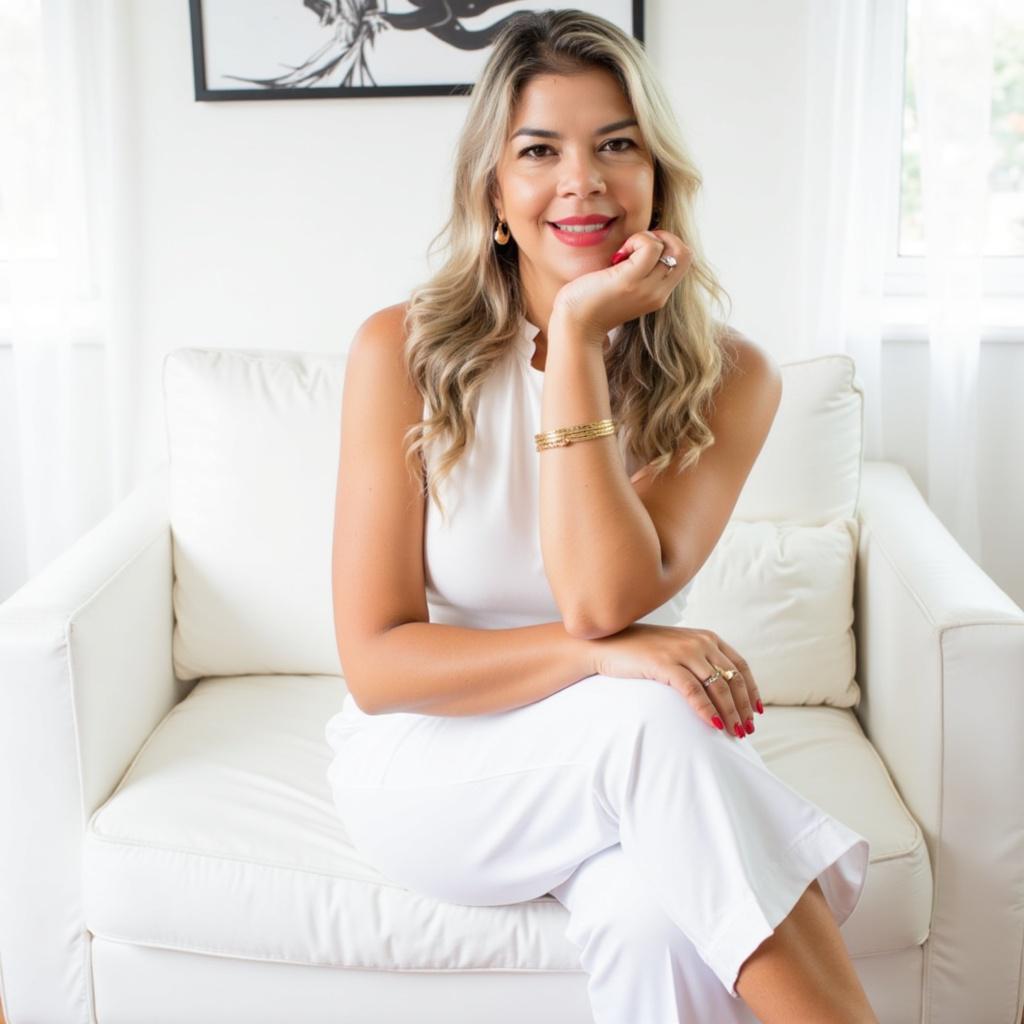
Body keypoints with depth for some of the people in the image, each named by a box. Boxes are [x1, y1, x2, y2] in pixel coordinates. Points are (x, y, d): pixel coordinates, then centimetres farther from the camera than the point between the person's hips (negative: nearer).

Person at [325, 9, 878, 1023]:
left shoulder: (729, 376, -6)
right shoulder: (403, 351, -10)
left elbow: (605, 600, -22)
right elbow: (375, 662, -12)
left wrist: (578, 339, -23)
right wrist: (602, 657, -26)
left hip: (626, 766, 1)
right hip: (431, 762, 0)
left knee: (659, 920, -34)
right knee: (647, 717, -31)